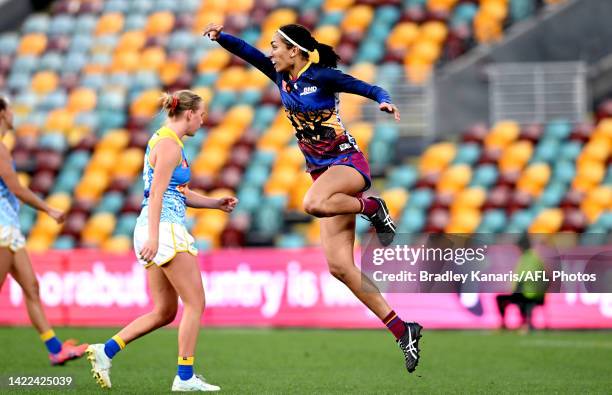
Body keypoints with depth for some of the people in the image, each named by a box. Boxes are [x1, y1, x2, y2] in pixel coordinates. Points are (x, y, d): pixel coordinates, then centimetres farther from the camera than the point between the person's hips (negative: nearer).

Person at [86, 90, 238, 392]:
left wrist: (216, 203, 18)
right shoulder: (169, 144, -10)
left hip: (157, 231, 10)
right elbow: (156, 193, -19)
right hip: (165, 228, -10)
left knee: (164, 311, 11)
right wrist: (153, 236, -25)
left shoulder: (164, 141, 20)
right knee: (195, 302, -4)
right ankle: (185, 377, -3)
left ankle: (106, 351, 6)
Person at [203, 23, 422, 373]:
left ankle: (372, 209, -12)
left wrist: (384, 101, -31)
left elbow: (369, 88, -11)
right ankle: (402, 330, 0)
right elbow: (249, 52, 8)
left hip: (349, 164, -7)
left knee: (313, 203, -42)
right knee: (340, 267, -4)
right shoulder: (282, 77, 9)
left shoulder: (322, 77, -10)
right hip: (324, 173, 8)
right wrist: (221, 36, -9)